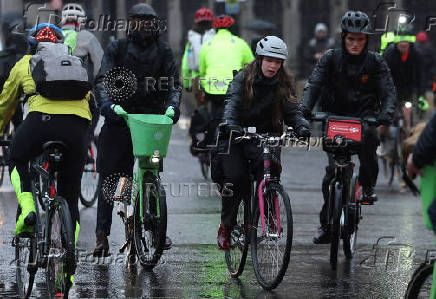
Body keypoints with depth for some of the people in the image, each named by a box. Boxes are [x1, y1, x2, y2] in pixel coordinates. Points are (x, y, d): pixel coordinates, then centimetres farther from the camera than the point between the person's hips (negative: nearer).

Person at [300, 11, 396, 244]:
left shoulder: (375, 62, 1)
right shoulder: (331, 59, 0)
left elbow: (388, 91, -7)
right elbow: (314, 84, -10)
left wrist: (387, 112, -28)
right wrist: (305, 108, -29)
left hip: (365, 117, -1)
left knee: (368, 137, -35)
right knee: (333, 169, -8)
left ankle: (368, 185, -11)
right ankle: (326, 224, 4)